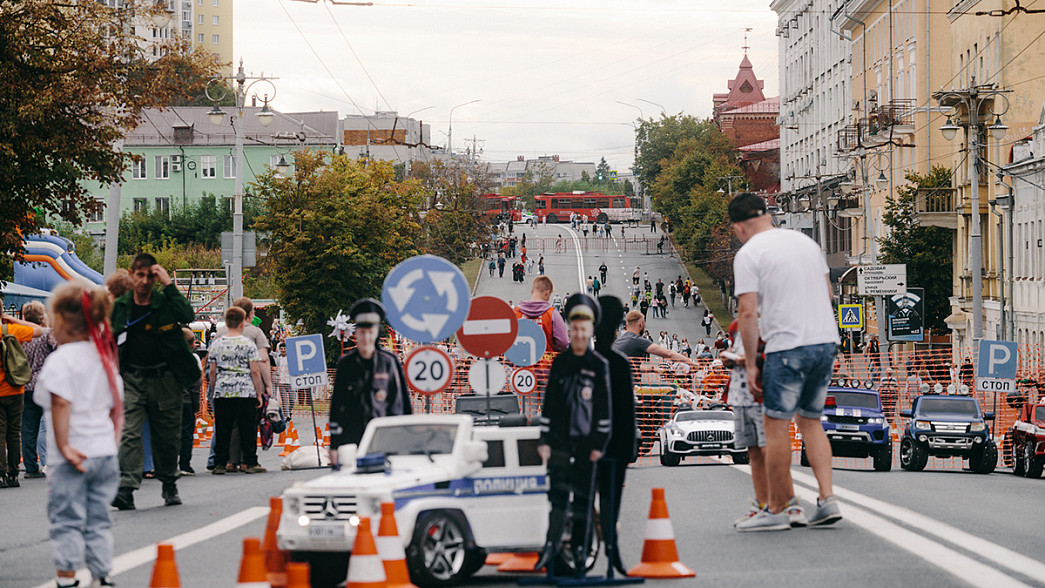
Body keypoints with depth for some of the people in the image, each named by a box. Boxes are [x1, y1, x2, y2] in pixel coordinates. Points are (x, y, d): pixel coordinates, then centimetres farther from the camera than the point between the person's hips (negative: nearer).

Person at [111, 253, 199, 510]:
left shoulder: (166, 302, 0)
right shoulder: (119, 307, 5)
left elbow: (188, 315, -21)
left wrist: (168, 284, -20)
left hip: (165, 378, 0)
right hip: (132, 379, 0)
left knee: (168, 435, 10)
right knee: (129, 433, -14)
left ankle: (169, 484, 29)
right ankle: (126, 488, -22)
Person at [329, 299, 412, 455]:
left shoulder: (390, 361, 3)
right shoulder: (345, 363, 6)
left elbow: (399, 402, 7)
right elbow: (336, 405, 7)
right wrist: (334, 445, 4)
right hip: (350, 440, 1)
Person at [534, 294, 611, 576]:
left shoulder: (600, 366, 1)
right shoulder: (559, 363, 6)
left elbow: (604, 408, 1)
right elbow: (549, 403, 8)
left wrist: (600, 443, -4)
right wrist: (544, 440, 3)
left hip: (586, 442, -1)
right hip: (560, 441, 1)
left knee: (583, 497, 4)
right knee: (558, 493, -5)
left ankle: (580, 548, 12)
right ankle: (552, 544, -1)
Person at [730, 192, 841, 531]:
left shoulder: (748, 255, -5)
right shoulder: (805, 241, 15)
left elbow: (748, 313, -11)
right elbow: (828, 292, 23)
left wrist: (750, 364, -6)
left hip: (788, 347, -7)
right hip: (827, 340, 7)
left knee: (776, 425, 2)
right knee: (810, 421, 17)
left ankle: (778, 510, 6)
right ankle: (827, 500, 6)